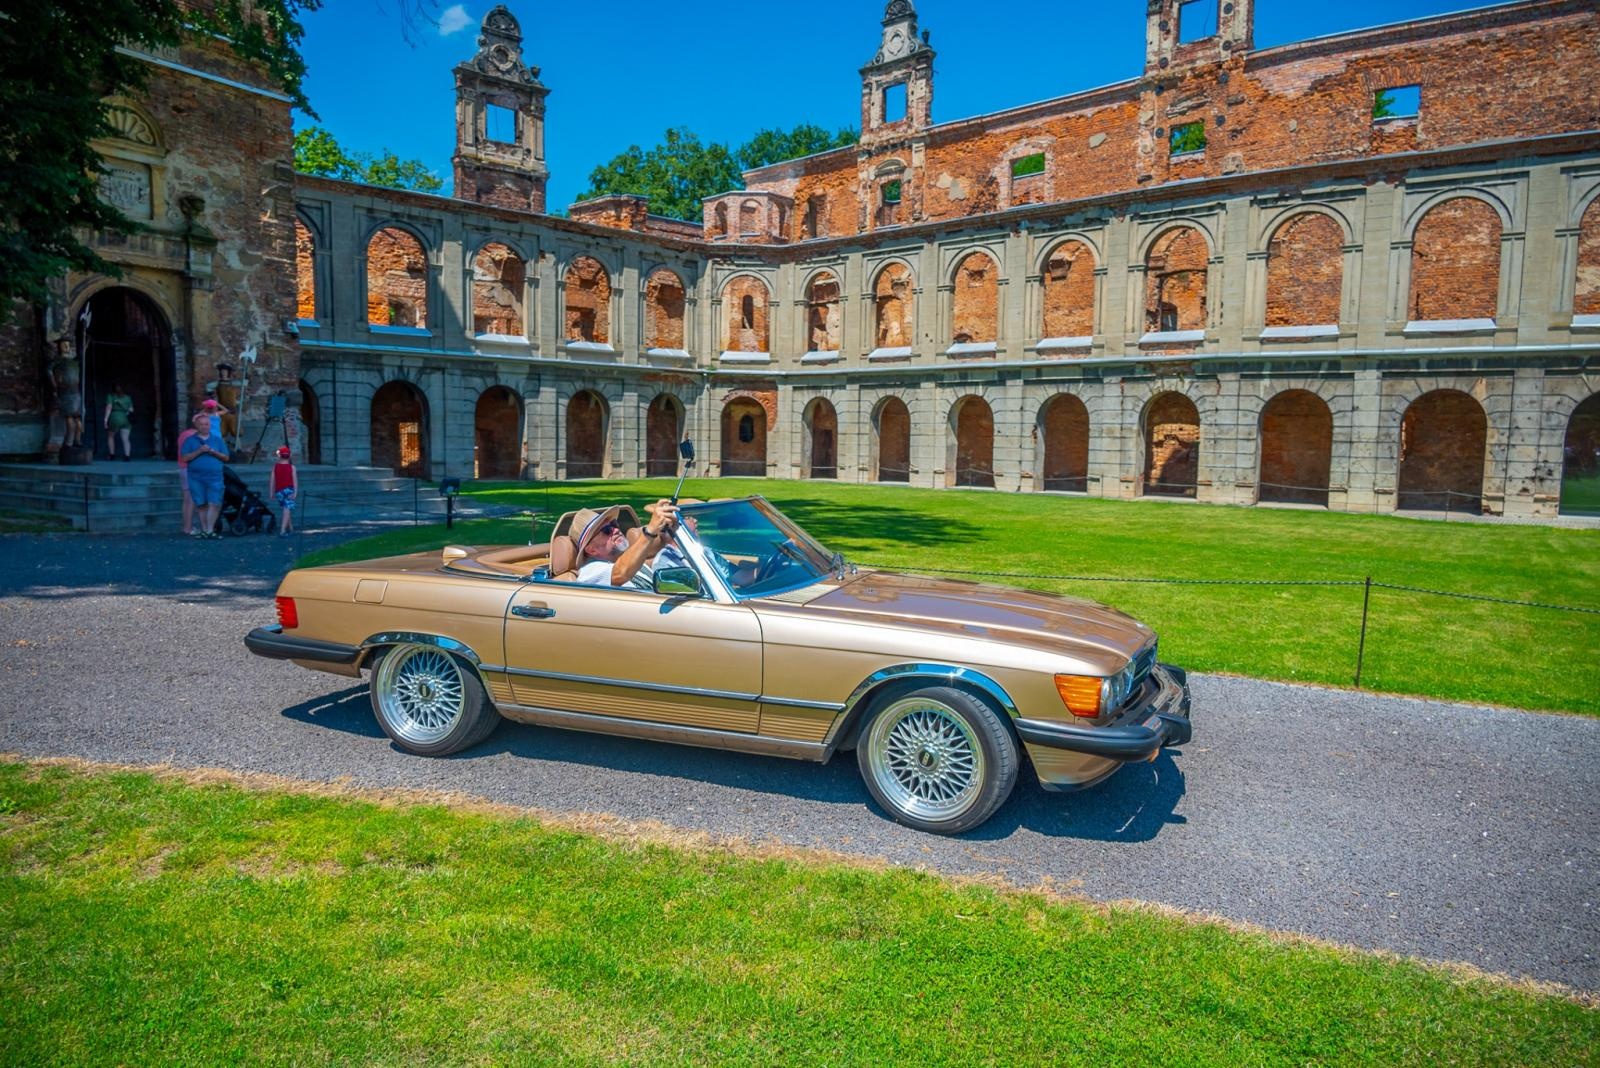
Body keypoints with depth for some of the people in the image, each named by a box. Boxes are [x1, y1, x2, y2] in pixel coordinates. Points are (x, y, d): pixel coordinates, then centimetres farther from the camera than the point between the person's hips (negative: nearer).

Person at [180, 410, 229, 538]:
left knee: (214, 504, -11)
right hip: (196, 478, 0)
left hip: (214, 477, 0)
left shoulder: (217, 439, 13)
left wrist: (213, 452, -7)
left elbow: (226, 457, 10)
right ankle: (204, 529, 10)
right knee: (201, 504, 2)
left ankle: (210, 530, -9)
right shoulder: (191, 440, 9)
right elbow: (184, 458, -1)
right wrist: (199, 451, -12)